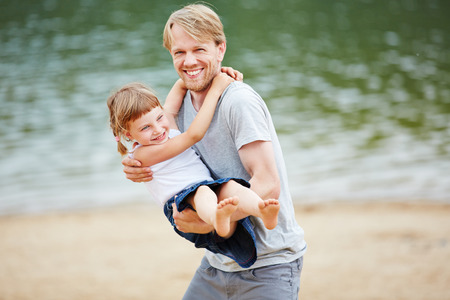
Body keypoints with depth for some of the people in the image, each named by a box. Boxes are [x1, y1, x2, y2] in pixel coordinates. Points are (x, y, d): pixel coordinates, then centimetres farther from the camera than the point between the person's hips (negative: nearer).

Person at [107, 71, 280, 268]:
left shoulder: (165, 118, 17)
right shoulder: (142, 154, -6)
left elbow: (182, 84, 29)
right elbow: (193, 135, -11)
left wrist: (216, 74, 13)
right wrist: (216, 89, -7)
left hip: (213, 189, 7)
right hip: (182, 201, -7)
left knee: (230, 186, -27)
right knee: (202, 192, -39)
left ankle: (263, 212, -59)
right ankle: (218, 220, -73)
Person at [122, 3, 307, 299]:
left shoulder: (239, 101, -19)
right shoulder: (183, 104, 6)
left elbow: (268, 185, -24)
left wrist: (210, 222, -31)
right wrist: (138, 167, -4)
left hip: (269, 263, -7)